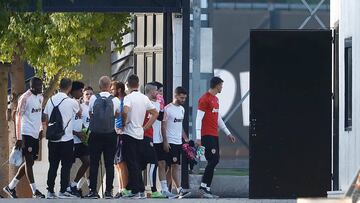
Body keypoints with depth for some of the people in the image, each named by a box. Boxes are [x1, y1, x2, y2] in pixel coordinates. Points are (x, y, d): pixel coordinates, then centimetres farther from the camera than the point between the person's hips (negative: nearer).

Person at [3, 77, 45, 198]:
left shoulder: (40, 97, 12)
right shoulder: (25, 98, -12)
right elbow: (18, 117, -12)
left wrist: (41, 129, 12)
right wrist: (19, 138, -15)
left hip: (36, 134, 9)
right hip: (27, 133, -9)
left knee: (30, 161, 10)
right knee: (29, 161, -6)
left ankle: (11, 187, 18)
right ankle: (35, 191, -6)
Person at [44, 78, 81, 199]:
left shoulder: (51, 100, 4)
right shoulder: (71, 102, -9)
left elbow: (46, 119, 9)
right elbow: (79, 114, 11)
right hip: (67, 139, -5)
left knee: (53, 166, 10)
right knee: (66, 166, 1)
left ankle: (50, 191, 9)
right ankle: (63, 191, -2)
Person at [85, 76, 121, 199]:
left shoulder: (93, 98, -5)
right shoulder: (115, 100, -4)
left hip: (95, 134, 0)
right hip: (110, 134, 0)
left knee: (94, 163, 3)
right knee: (109, 163, 5)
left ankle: (93, 191, 0)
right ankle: (108, 191, 3)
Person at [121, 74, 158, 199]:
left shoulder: (129, 97, -12)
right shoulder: (144, 98, 8)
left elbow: (125, 111, -30)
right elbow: (155, 113, 15)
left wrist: (124, 123, -12)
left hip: (129, 134, -6)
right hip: (140, 134, 6)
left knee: (132, 164, -4)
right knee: (137, 163, 13)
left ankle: (137, 191, -7)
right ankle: (140, 190, 14)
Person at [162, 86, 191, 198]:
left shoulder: (182, 109, 15)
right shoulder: (168, 109, -10)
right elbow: (163, 126, -11)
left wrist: (186, 138, 17)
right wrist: (165, 141, -15)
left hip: (179, 142, 8)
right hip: (170, 142, -8)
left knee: (172, 166, 7)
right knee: (174, 165, -11)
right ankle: (180, 189, -15)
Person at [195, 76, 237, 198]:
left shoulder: (215, 99, 19)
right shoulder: (204, 99, -9)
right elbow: (199, 118, -13)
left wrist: (228, 133, 25)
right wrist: (198, 137, -18)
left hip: (214, 135, 9)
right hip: (207, 135, -9)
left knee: (214, 160, 5)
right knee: (213, 160, -14)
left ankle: (206, 189, 6)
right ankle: (204, 187, -9)